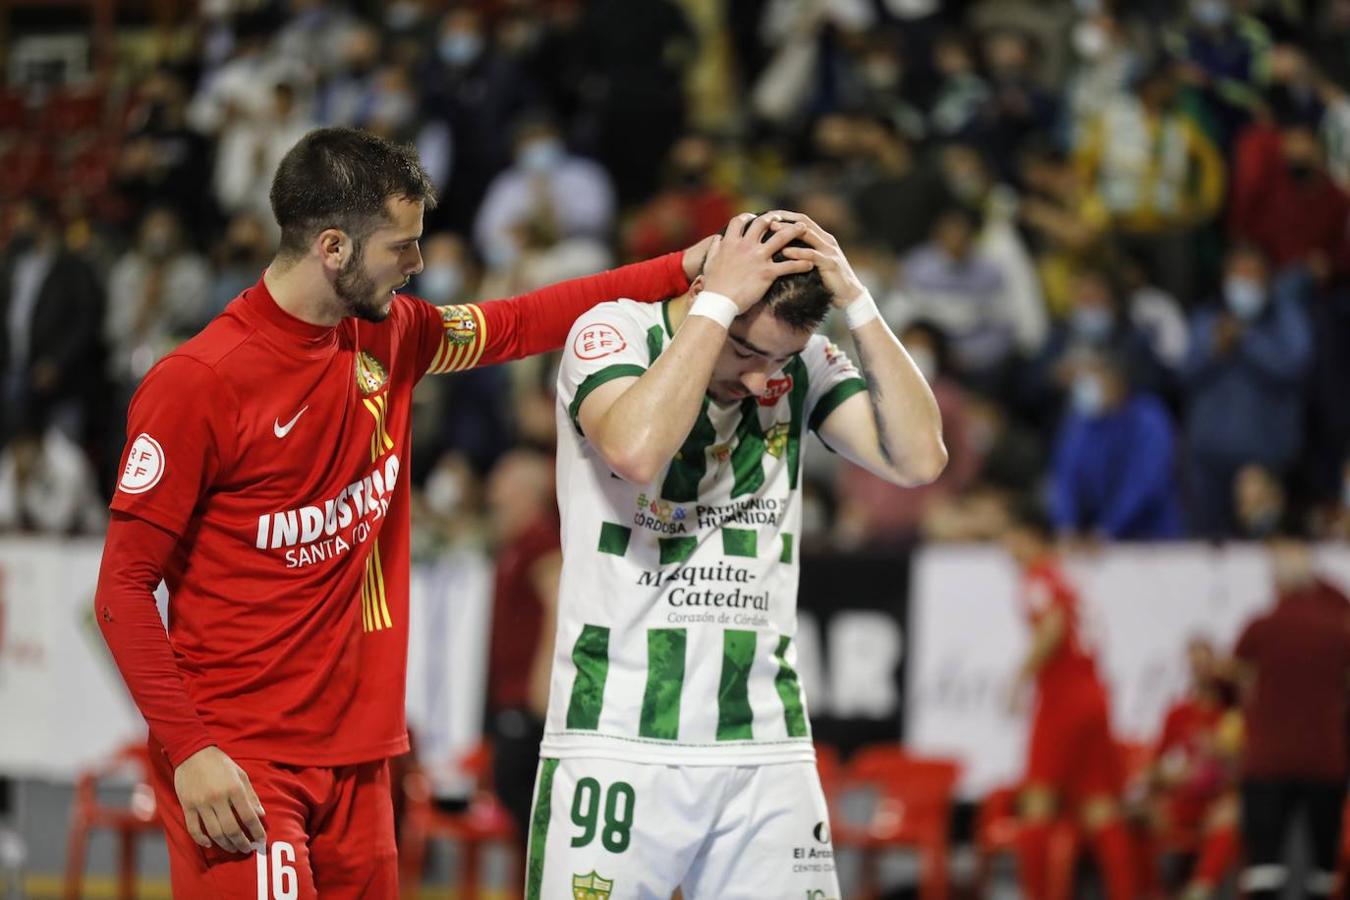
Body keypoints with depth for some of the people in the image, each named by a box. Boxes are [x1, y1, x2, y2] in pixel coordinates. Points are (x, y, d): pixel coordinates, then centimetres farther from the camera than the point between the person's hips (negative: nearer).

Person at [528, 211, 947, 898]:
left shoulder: (803, 366, 6)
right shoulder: (612, 331, -4)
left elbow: (919, 459, -6)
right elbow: (636, 450, -25)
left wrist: (855, 301, -9)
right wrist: (719, 299, -19)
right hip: (616, 737, -3)